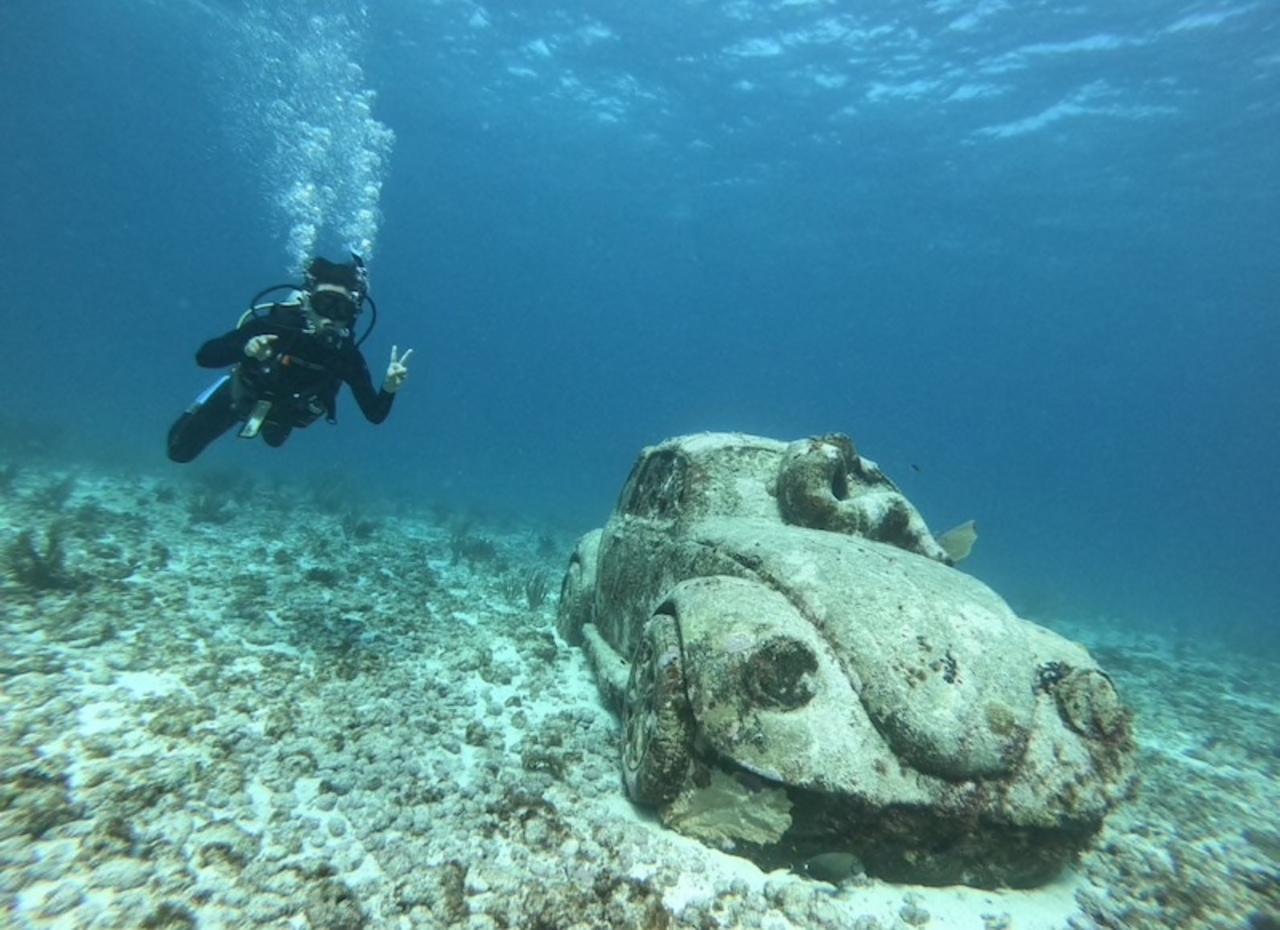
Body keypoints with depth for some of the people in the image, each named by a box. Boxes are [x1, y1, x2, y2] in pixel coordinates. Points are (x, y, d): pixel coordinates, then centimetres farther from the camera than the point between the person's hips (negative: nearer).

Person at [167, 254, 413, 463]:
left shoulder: (347, 355, -34)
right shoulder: (276, 322, -38)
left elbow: (375, 415, -33)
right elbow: (204, 356, -33)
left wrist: (389, 389, -53)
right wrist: (244, 349, -53)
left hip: (285, 413, 2)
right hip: (242, 396, -2)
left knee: (274, 438, 34)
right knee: (180, 450, 14)